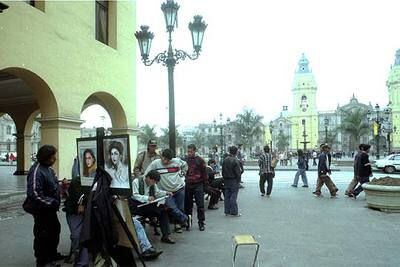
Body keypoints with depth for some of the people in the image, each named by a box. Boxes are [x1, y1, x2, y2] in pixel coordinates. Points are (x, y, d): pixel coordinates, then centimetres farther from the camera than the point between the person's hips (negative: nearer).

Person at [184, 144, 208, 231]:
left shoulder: (200, 160, -3)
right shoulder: (185, 160, 4)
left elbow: (204, 173, -1)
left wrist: (205, 183, -3)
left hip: (198, 185, -3)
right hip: (187, 185, 3)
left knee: (200, 205, 1)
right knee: (187, 205, 10)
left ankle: (201, 223, 11)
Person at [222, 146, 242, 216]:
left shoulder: (225, 160, 8)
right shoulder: (235, 160, -16)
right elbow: (238, 172, -16)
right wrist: (238, 180, -5)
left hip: (226, 180, 7)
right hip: (234, 180, -7)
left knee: (227, 196, 10)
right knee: (233, 196, -3)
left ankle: (227, 211, 17)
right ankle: (234, 212, 1)